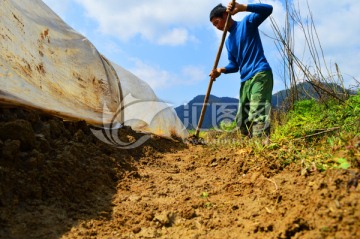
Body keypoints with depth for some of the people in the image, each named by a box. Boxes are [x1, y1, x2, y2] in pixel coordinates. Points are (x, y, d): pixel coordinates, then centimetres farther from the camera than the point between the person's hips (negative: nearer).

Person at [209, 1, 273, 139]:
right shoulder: (228, 41, 22)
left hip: (260, 74, -9)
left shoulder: (247, 22, 3)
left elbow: (268, 9, -11)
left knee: (258, 113, -24)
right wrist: (221, 70, -3)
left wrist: (242, 7, -22)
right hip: (245, 80, 9)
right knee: (242, 120, 7)